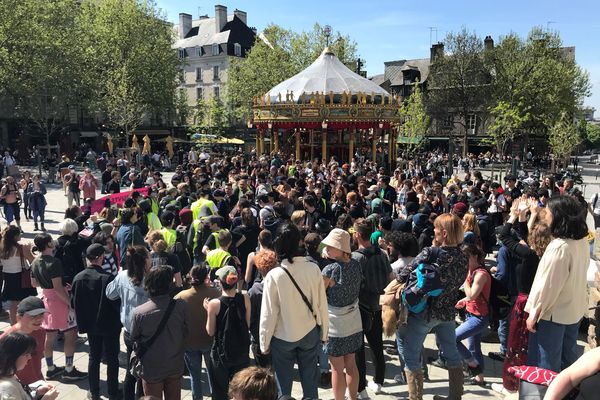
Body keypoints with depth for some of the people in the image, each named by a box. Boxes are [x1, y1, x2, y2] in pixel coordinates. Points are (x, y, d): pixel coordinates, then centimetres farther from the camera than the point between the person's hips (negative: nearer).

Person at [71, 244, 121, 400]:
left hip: (90, 324, 5)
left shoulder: (78, 278, -8)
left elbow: (75, 304, 0)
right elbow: (116, 302, -19)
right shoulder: (107, 277, -24)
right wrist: (119, 320, -3)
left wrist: (82, 323, 12)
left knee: (94, 357, 18)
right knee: (112, 358, 9)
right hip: (110, 325, -5)